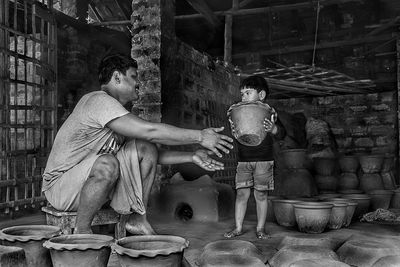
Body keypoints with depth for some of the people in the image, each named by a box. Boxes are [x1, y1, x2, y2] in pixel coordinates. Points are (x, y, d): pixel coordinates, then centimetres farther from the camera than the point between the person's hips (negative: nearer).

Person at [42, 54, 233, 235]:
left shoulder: (116, 109, 9)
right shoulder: (98, 100, -21)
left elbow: (152, 154, 9)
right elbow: (150, 131, -31)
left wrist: (192, 157, -1)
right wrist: (200, 136, -23)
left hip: (92, 178, 8)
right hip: (60, 185, -8)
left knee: (146, 149, -6)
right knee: (107, 164, -38)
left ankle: (138, 220, 0)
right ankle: (81, 231, -16)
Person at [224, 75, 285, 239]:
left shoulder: (269, 113, -4)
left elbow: (281, 134, -11)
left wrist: (273, 129, -34)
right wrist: (234, 131, -21)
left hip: (263, 160, -2)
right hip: (243, 160, 2)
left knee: (261, 194, 5)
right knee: (241, 193, 3)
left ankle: (260, 229, 17)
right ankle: (238, 227, 13)